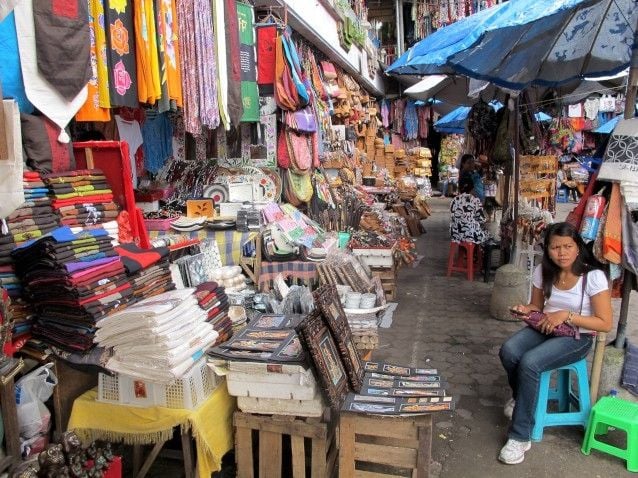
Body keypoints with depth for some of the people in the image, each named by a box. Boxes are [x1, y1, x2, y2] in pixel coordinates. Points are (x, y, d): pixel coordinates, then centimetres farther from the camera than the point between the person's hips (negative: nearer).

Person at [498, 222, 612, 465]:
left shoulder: (593, 276, -18)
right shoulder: (542, 271, -3)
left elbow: (605, 324, -15)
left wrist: (566, 315, -24)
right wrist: (526, 309, -12)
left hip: (578, 337, -5)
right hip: (545, 328, 5)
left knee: (529, 363, -30)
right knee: (508, 351, -25)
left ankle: (520, 437, -16)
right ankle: (520, 397, 10)